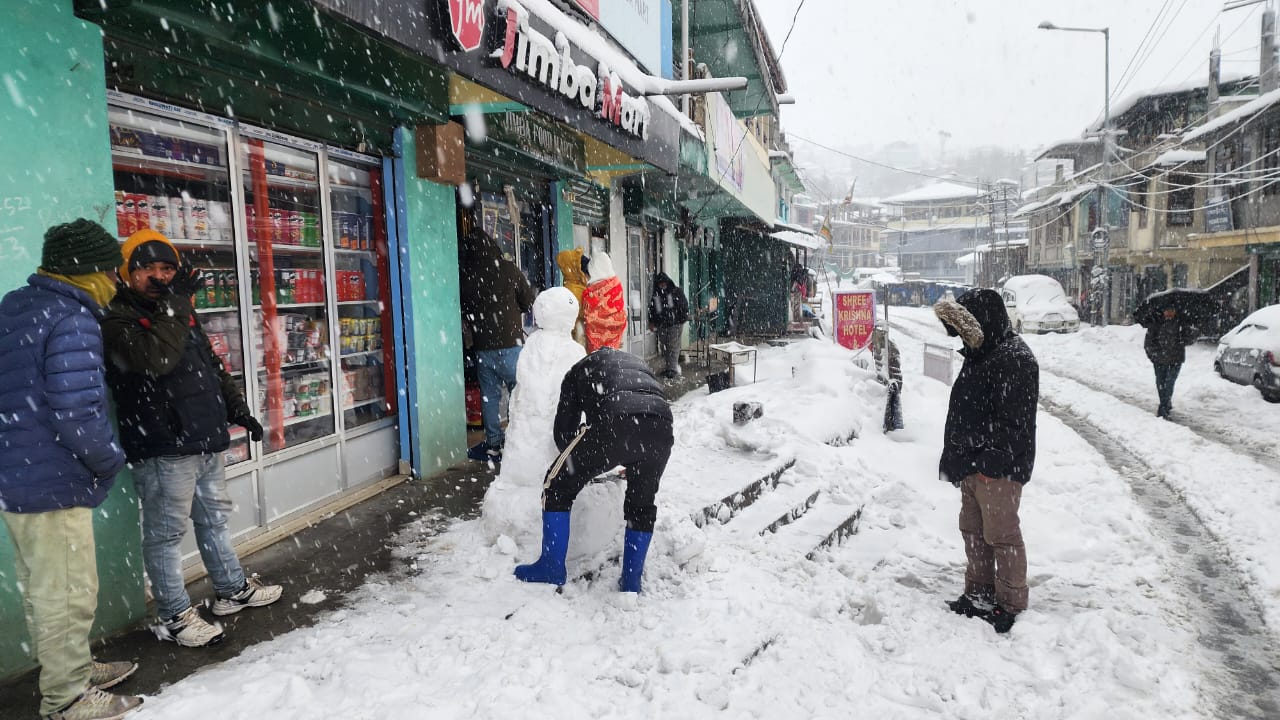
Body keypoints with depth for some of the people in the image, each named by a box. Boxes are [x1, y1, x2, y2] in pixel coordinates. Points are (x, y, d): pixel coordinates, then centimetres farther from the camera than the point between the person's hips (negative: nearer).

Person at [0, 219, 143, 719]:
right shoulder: (72, 321, -21)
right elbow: (77, 411, -26)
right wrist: (110, 459, -11)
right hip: (52, 482, -10)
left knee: (41, 588, 21)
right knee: (68, 594, 4)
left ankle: (72, 669, 37)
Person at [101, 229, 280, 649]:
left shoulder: (183, 312, 15)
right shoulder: (118, 320, -11)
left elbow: (213, 368, 22)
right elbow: (155, 359, -31)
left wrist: (238, 410, 18)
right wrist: (174, 303, -27)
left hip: (207, 440, 9)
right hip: (162, 449, -8)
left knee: (215, 518, 20)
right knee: (165, 532, 2)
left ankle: (233, 589, 35)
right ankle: (174, 616, 15)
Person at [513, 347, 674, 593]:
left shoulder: (579, 369, 31)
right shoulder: (638, 363, 40)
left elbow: (563, 431, 27)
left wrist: (583, 462, 46)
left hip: (613, 425, -4)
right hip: (661, 428, 4)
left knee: (558, 485, 18)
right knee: (642, 503, 26)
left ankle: (552, 567, 25)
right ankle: (631, 580, 30)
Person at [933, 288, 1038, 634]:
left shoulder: (1014, 359, -17)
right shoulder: (978, 354, 14)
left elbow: (1011, 421, -22)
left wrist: (991, 461, -22)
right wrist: (955, 458, 19)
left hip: (999, 469, -10)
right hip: (972, 465, 10)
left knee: (1001, 534, 0)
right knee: (973, 530, 18)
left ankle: (1011, 604, 14)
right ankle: (979, 593, 33)